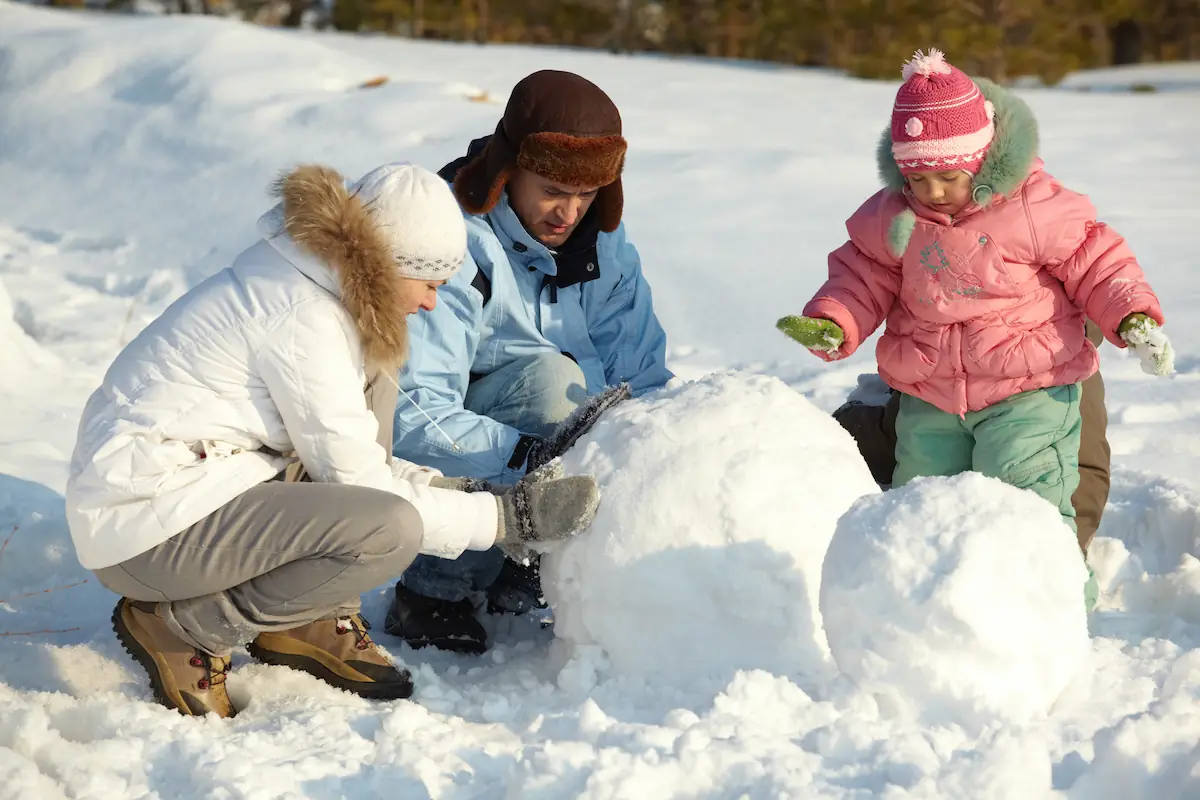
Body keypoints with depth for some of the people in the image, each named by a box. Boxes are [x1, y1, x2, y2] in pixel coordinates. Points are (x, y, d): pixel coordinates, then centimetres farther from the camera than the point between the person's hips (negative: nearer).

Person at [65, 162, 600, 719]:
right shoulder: (303, 317, -18)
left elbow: (342, 458, 19)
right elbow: (361, 487, -15)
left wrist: (452, 487, 11)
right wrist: (505, 517, -9)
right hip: (144, 527, -11)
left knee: (372, 383, 10)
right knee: (390, 529, -25)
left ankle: (312, 623, 7)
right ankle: (184, 628, -8)